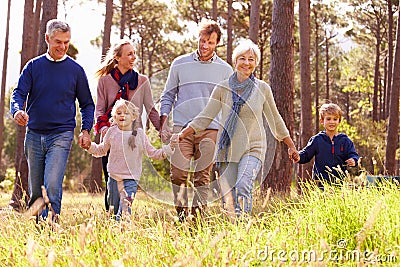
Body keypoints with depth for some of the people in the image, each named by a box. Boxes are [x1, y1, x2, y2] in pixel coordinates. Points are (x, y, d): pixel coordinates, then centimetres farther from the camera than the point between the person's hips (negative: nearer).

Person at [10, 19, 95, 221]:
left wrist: (85, 130, 0)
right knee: (35, 189, 8)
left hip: (61, 135, -2)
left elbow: (87, 104, 12)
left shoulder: (75, 70, 4)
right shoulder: (34, 66, 6)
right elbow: (19, 93, 0)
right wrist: (17, 111, -22)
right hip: (34, 134, 2)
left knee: (52, 184, -18)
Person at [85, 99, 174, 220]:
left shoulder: (139, 134, 1)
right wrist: (89, 146, 1)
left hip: (131, 178, -2)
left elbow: (152, 153, 6)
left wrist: (168, 149, -4)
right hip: (114, 177, 2)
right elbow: (101, 150, 17)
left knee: (124, 210, -15)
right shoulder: (112, 131, 4)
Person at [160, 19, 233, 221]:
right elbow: (168, 96, 15)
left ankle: (198, 215, 4)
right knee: (178, 172, -8)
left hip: (210, 129, 0)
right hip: (181, 126, 0)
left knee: (203, 175, -2)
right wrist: (163, 121, 4)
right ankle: (181, 212, 3)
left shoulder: (224, 70, 10)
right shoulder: (180, 64, 10)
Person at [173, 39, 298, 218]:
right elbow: (205, 117, 6)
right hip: (227, 149, 2)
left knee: (243, 188, -25)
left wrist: (291, 146, 19)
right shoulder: (222, 88, 4)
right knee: (228, 199, -2)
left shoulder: (262, 89, 3)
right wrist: (182, 134, -4)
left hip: (253, 149, -2)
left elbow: (275, 119, 14)